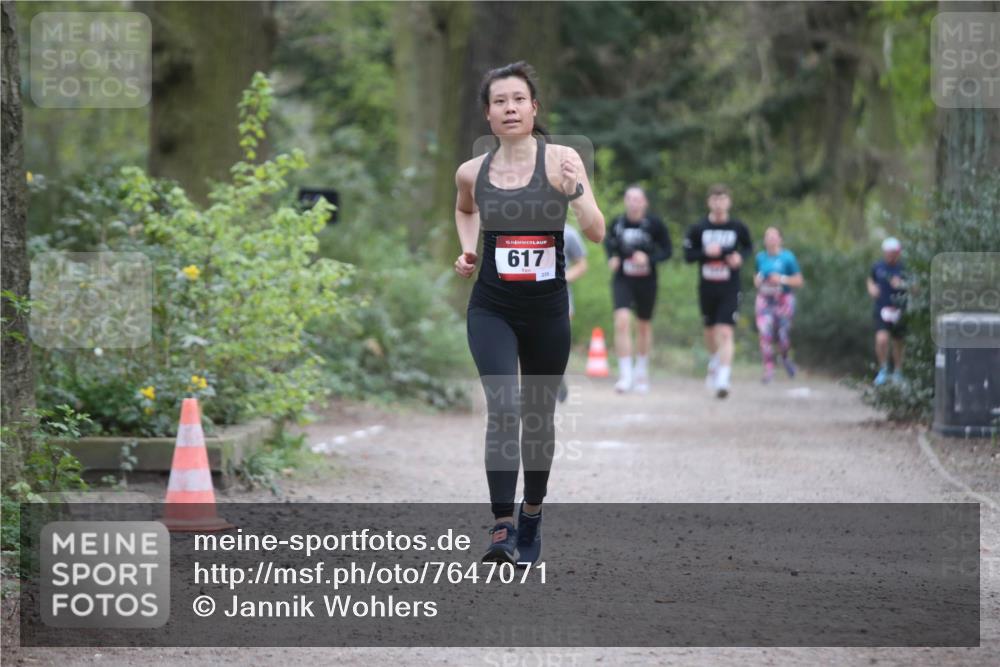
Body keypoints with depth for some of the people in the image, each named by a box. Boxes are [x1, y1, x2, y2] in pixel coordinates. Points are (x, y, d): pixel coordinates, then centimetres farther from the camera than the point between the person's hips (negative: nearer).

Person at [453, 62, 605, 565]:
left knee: (539, 416, 14)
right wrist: (467, 248, 6)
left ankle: (531, 514, 36)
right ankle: (502, 529, -23)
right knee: (503, 407, -19)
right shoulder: (472, 173, -1)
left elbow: (597, 233, -14)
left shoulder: (560, 160, -8)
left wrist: (576, 190, -30)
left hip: (547, 309, 0)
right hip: (491, 309, 0)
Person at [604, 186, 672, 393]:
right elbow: (608, 241, 16)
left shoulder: (654, 224, -8)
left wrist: (649, 258, -19)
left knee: (644, 326, 14)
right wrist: (612, 257, -3)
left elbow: (667, 250, -2)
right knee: (622, 321, -19)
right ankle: (625, 374, -16)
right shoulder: (618, 223, -3)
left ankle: (641, 371, 36)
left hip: (646, 281, 0)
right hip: (622, 280, 0)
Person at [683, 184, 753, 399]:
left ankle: (723, 380, -17)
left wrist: (741, 256, -6)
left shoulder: (738, 228, -1)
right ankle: (714, 361, 48)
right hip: (707, 288, 2)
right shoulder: (698, 229, -1)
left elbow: (748, 246, 15)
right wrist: (706, 252, -17)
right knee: (710, 331, 17)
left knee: (725, 333, -14)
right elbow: (688, 255, 1)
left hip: (730, 289, -2)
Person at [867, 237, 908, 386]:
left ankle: (898, 372, 34)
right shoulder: (878, 267, 2)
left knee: (898, 343, 13)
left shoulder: (904, 268, -5)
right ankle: (883, 369, 1)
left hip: (899, 310, 0)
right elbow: (871, 279, 22)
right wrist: (871, 288, 1)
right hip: (882, 310, 0)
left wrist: (902, 285, -19)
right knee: (881, 339, -20)